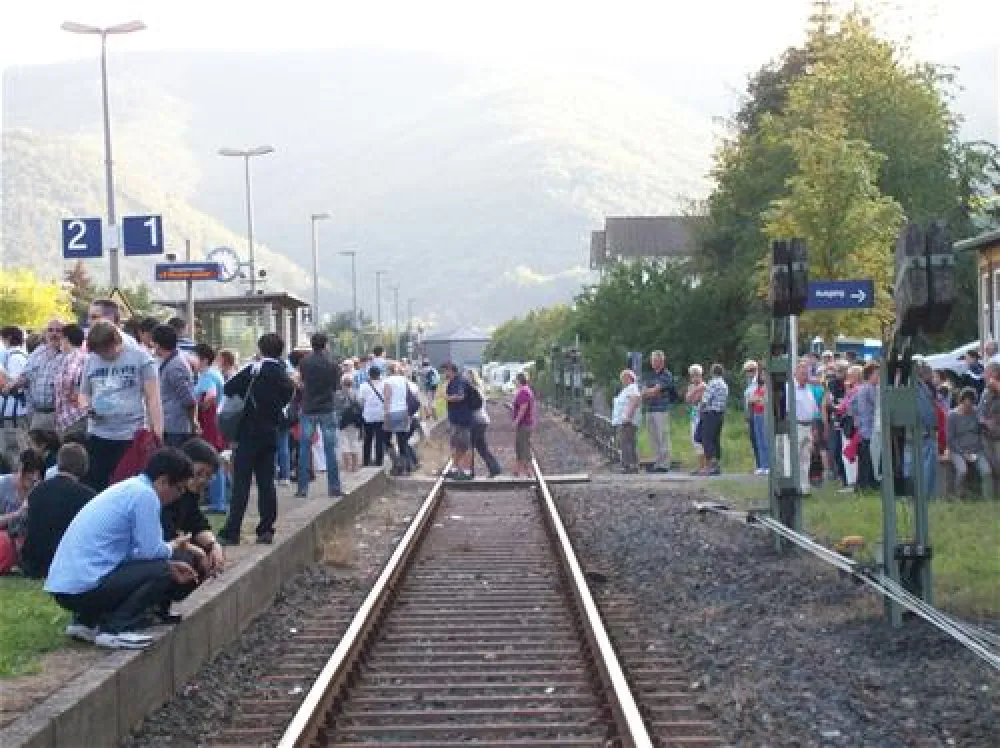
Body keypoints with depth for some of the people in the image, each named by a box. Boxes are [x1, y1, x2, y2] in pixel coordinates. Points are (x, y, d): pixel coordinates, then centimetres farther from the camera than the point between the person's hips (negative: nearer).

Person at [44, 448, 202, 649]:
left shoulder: (128, 488, 17)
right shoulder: (145, 495, -11)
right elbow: (151, 551, -11)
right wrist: (172, 548, 10)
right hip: (85, 586, -10)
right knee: (162, 570, -7)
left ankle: (86, 621, 15)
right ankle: (113, 629, -12)